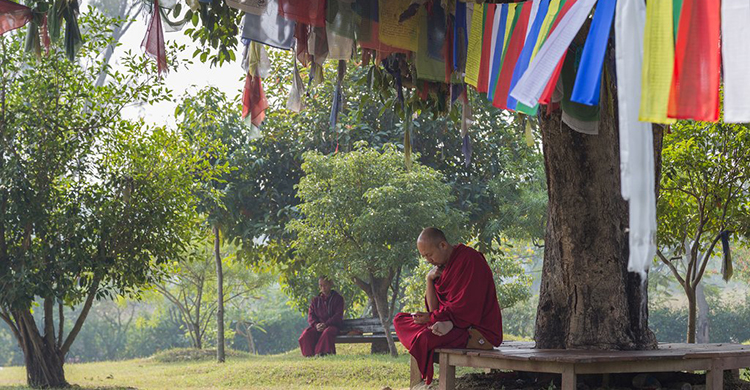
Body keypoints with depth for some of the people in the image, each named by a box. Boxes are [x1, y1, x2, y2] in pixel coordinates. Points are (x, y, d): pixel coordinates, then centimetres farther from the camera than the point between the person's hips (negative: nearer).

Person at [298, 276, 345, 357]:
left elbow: (338, 316, -5)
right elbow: (311, 315, 10)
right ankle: (310, 354, -30)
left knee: (327, 333, -40)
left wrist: (326, 324, -19)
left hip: (332, 325, -4)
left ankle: (320, 352, -41)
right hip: (318, 326, 4)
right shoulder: (316, 300, 19)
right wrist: (316, 324, -13)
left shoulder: (338, 298, 7)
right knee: (307, 334, -28)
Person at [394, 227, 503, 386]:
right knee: (400, 320, 0)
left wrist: (432, 317, -12)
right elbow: (434, 309, 7)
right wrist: (429, 280, -5)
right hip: (450, 323, 9)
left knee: (425, 338, -32)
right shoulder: (442, 265, 12)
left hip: (479, 330, -9)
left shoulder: (469, 259, -15)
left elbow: (465, 307, -19)